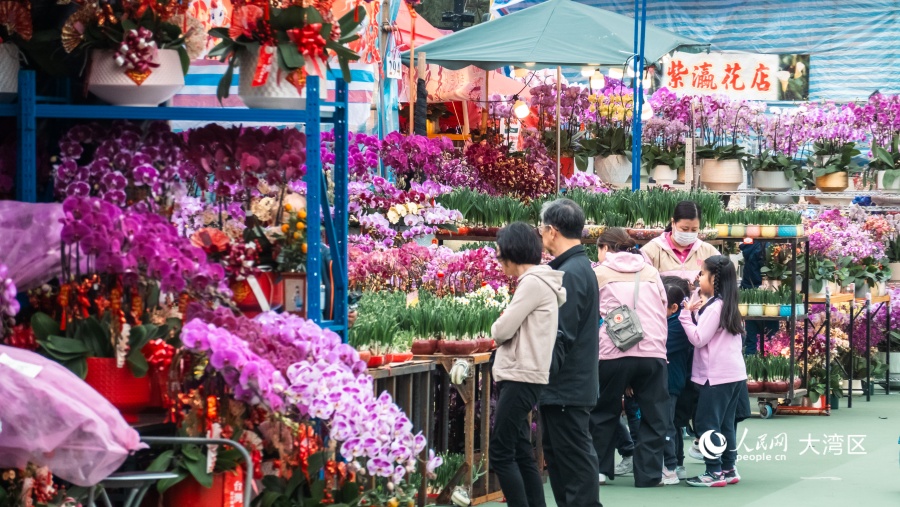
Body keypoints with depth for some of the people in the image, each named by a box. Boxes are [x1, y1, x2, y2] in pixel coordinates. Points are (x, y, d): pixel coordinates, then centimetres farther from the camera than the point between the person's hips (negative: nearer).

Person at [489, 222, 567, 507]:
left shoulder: (533, 283, -14)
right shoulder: (537, 281, 17)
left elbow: (503, 330, -15)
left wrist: (496, 329, 4)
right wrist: (502, 333, 3)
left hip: (521, 379, -10)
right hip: (520, 378, 10)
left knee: (501, 454, -8)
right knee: (520, 454, 9)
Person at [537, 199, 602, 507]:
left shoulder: (570, 274, -18)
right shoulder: (580, 267, 14)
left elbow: (561, 337, -21)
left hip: (567, 387, -10)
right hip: (571, 386, 10)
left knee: (575, 461, -5)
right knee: (558, 457, 16)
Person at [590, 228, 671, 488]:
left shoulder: (599, 274, 7)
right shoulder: (651, 272, 15)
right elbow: (663, 309, 13)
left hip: (613, 353, -1)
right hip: (653, 352, 1)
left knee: (604, 413, 15)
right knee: (654, 416, 8)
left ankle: (600, 469, 19)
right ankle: (648, 473, 4)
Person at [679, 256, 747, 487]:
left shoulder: (714, 307, -14)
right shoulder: (727, 305, 14)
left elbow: (698, 339, -17)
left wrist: (687, 314, -10)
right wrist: (694, 312, 5)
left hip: (717, 377, -10)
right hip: (735, 374, 10)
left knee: (706, 424, -5)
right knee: (725, 424, 14)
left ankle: (714, 473, -5)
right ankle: (729, 469, 17)